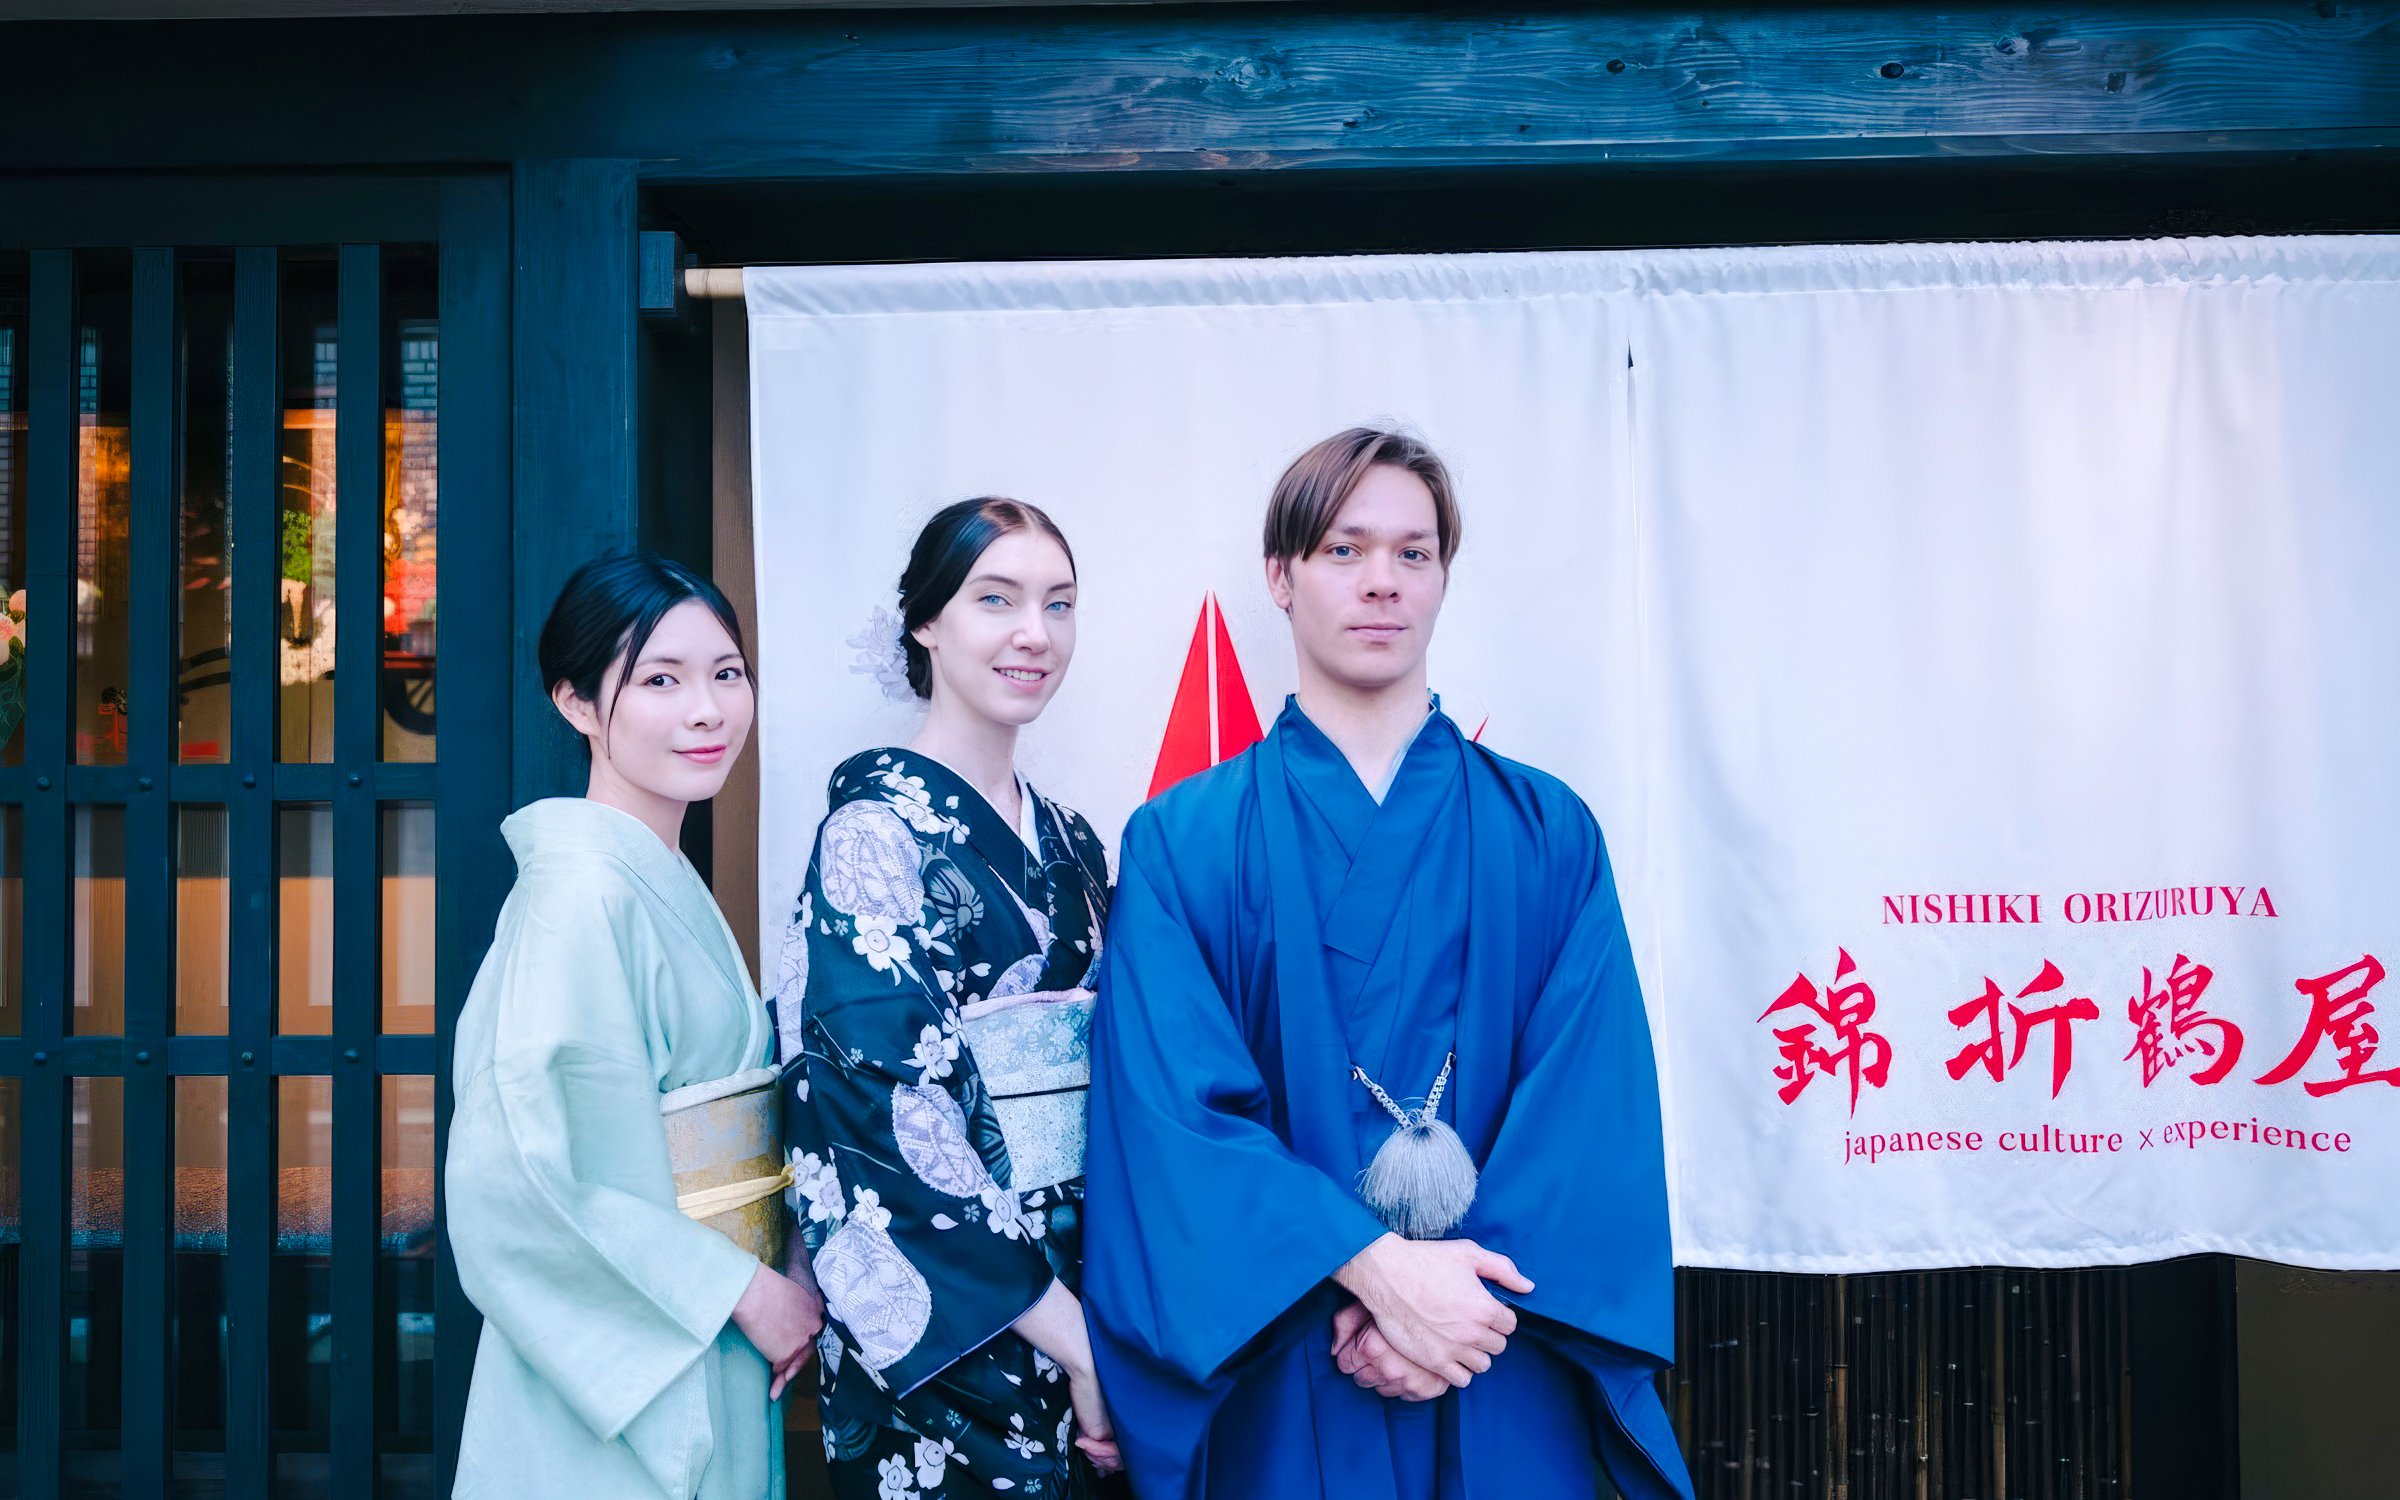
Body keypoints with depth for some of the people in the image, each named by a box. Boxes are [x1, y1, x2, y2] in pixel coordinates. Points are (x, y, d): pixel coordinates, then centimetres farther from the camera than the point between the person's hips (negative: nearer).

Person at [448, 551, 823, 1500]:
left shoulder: (664, 883, 8)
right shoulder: (585, 888, -19)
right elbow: (529, 1170, -25)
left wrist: (764, 1279, 5)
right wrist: (738, 1288, -18)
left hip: (707, 1353, 8)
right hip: (624, 1368, -8)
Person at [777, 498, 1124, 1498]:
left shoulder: (1070, 845, 9)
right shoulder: (878, 828, -12)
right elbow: (893, 1112, -19)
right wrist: (1072, 1335, -18)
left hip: (1076, 1300, 7)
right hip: (944, 1333, -6)